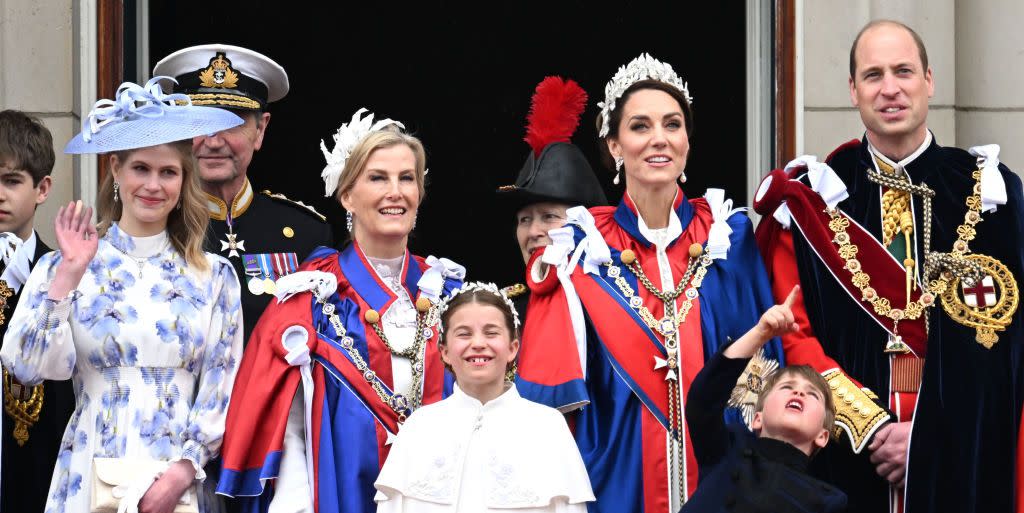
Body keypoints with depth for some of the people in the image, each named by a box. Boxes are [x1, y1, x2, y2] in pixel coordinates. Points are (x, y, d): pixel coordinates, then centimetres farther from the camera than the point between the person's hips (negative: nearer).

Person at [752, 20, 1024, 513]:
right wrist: (872, 427, -13)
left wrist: (928, 436, -13)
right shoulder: (812, 200, 3)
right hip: (848, 457, 0)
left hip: (963, 457, 0)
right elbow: (795, 336, -2)